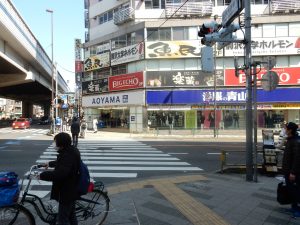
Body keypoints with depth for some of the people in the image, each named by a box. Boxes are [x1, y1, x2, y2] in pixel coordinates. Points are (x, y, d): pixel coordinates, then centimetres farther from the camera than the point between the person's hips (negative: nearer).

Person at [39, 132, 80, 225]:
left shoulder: (68, 155, -28)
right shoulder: (71, 151, 5)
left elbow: (59, 173, -38)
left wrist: (42, 175, -30)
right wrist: (50, 163, 35)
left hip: (66, 192, -10)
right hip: (71, 190, 10)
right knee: (71, 215, 23)